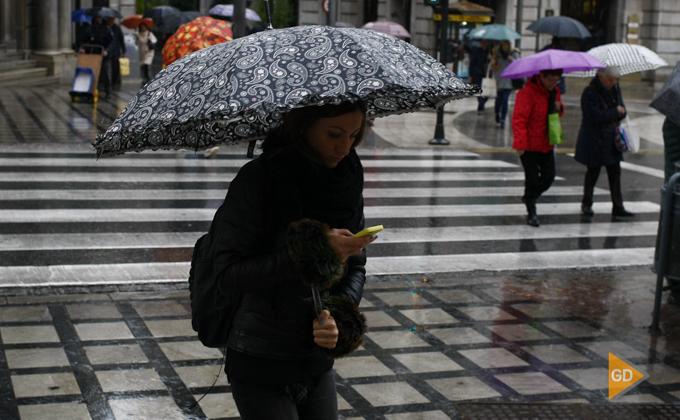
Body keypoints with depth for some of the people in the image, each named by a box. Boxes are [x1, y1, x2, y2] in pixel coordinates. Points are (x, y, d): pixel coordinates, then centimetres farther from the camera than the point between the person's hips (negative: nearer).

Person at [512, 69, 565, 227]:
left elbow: (559, 112, 24)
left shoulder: (554, 91, 7)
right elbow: (519, 119, -20)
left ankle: (529, 197, 34)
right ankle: (531, 214, 10)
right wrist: (520, 144, -25)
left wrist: (559, 108, -2)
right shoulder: (528, 92, -18)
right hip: (529, 145, -7)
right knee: (532, 179, -3)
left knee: (549, 176, 8)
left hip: (546, 143, 7)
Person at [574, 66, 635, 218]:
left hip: (611, 140, 7)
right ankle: (586, 204, 24)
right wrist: (616, 112, -14)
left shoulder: (614, 89, 8)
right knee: (593, 172, 6)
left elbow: (622, 110, 11)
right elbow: (596, 116, -25)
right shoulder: (590, 93, -16)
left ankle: (618, 207, 8)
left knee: (615, 174, 4)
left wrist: (620, 112, -13)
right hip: (594, 141, -6)